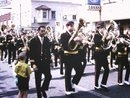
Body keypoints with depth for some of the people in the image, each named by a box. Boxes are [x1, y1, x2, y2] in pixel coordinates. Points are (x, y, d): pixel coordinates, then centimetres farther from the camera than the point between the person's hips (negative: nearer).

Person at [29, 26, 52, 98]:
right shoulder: (33, 40, -7)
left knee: (48, 76, -7)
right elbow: (31, 53, -9)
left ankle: (43, 89, 20)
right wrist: (33, 63, -14)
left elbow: (49, 50, 10)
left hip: (46, 62, 3)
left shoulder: (47, 39, 5)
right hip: (37, 63, -3)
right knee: (38, 80, 6)